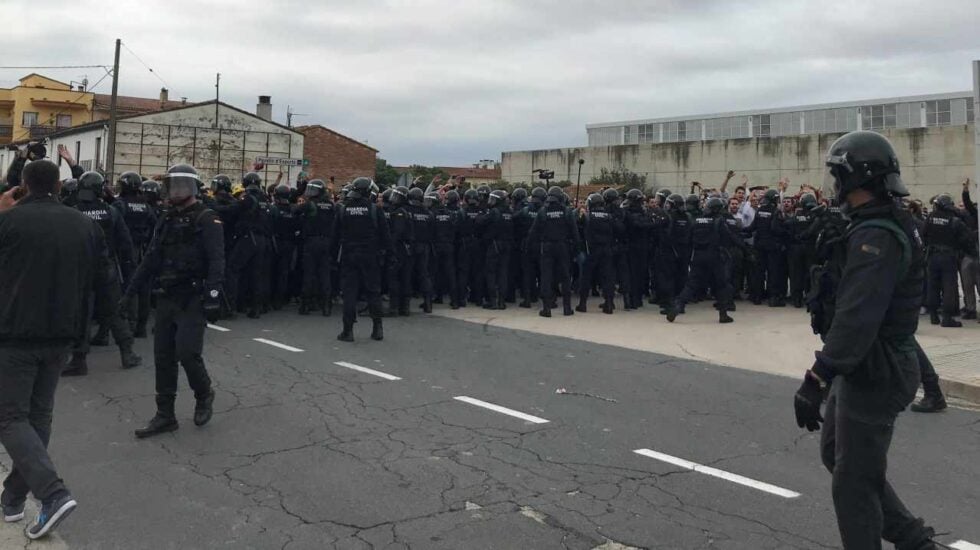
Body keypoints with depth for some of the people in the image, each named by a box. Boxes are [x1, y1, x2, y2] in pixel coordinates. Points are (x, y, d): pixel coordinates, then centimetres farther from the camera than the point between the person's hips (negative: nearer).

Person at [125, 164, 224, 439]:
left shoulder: (207, 219, -7)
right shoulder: (166, 220, 15)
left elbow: (216, 261, -16)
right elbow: (150, 259, 17)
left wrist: (213, 295, -26)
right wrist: (129, 292, 15)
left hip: (192, 300, -7)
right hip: (165, 299, 7)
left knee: (187, 352, -14)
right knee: (163, 357, 7)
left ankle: (204, 395, 15)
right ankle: (165, 416, 17)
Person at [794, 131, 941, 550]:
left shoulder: (876, 237, -23)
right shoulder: (890, 223, 11)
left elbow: (856, 319, -33)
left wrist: (817, 380, -34)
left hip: (873, 374, -11)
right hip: (865, 368, 11)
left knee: (854, 482, 1)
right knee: (835, 452, 23)